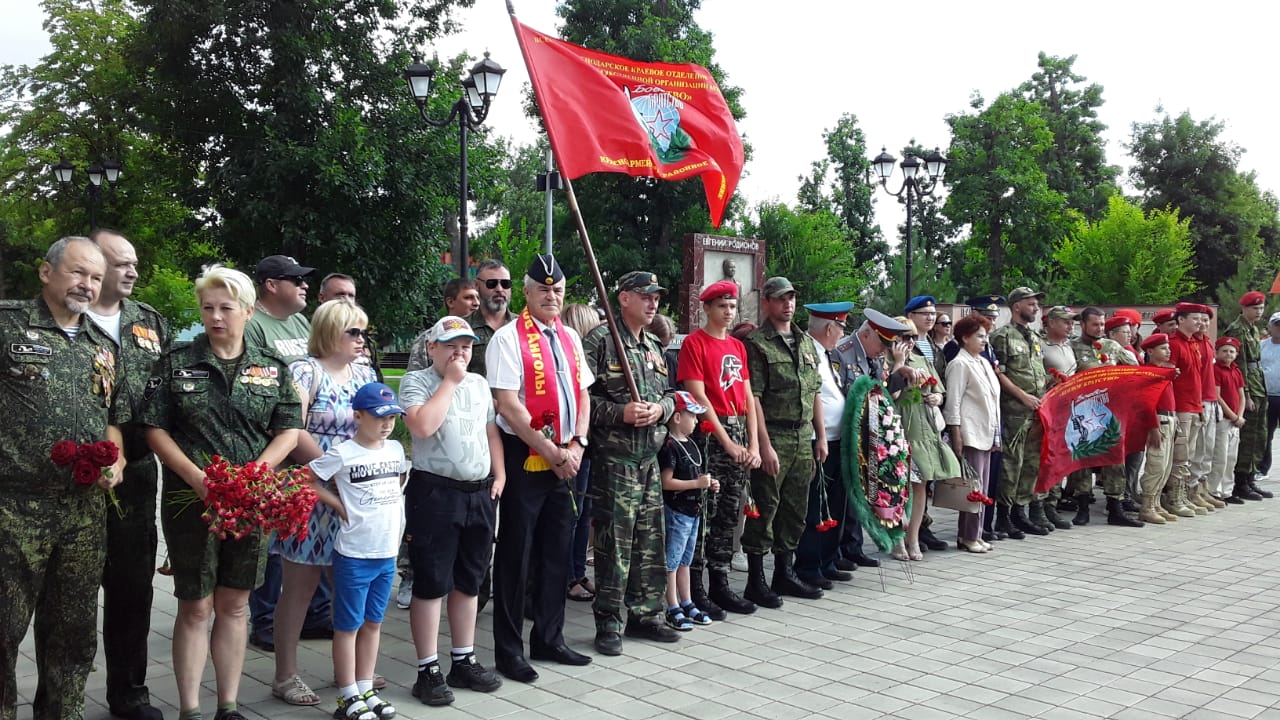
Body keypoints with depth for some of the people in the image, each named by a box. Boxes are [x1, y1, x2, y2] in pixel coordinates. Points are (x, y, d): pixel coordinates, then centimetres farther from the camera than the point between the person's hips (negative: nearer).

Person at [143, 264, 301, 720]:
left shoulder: (272, 367, 6)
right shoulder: (177, 362, 1)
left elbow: (289, 431, 3)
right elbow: (156, 429, -2)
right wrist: (197, 477, -15)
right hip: (190, 498, -2)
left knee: (234, 605, 10)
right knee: (195, 608, 3)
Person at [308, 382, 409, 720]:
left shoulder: (396, 449, 6)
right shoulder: (342, 453, -12)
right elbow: (308, 480, -9)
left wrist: (397, 504, 8)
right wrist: (339, 506, -9)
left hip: (387, 553, 6)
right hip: (353, 555, -6)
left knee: (373, 623, 15)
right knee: (349, 625, 5)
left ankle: (366, 689, 27)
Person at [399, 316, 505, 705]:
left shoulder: (479, 383, 13)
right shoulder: (416, 381, -5)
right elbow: (422, 426, -22)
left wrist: (499, 475, 8)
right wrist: (449, 381, -13)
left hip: (480, 493, 6)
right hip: (435, 492, -6)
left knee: (469, 582, 14)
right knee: (432, 584, 0)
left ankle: (464, 661, 26)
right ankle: (429, 670, 10)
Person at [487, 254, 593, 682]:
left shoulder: (570, 338, 13)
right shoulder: (509, 338, -8)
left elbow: (583, 394, 13)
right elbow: (508, 405, -15)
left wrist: (576, 445, -2)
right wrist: (551, 452, -15)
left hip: (565, 459, 7)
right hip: (524, 458, -6)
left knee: (557, 553, 13)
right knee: (516, 555, 2)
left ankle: (549, 639, 27)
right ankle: (508, 651, 13)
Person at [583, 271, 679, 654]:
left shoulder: (654, 347, 17)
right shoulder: (600, 341, -7)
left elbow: (669, 394, 22)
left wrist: (661, 408, 0)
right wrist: (620, 412, -20)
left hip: (650, 458, 7)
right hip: (614, 459, -7)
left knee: (650, 540, 12)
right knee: (614, 541, -3)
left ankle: (644, 613, 25)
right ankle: (610, 623, 8)